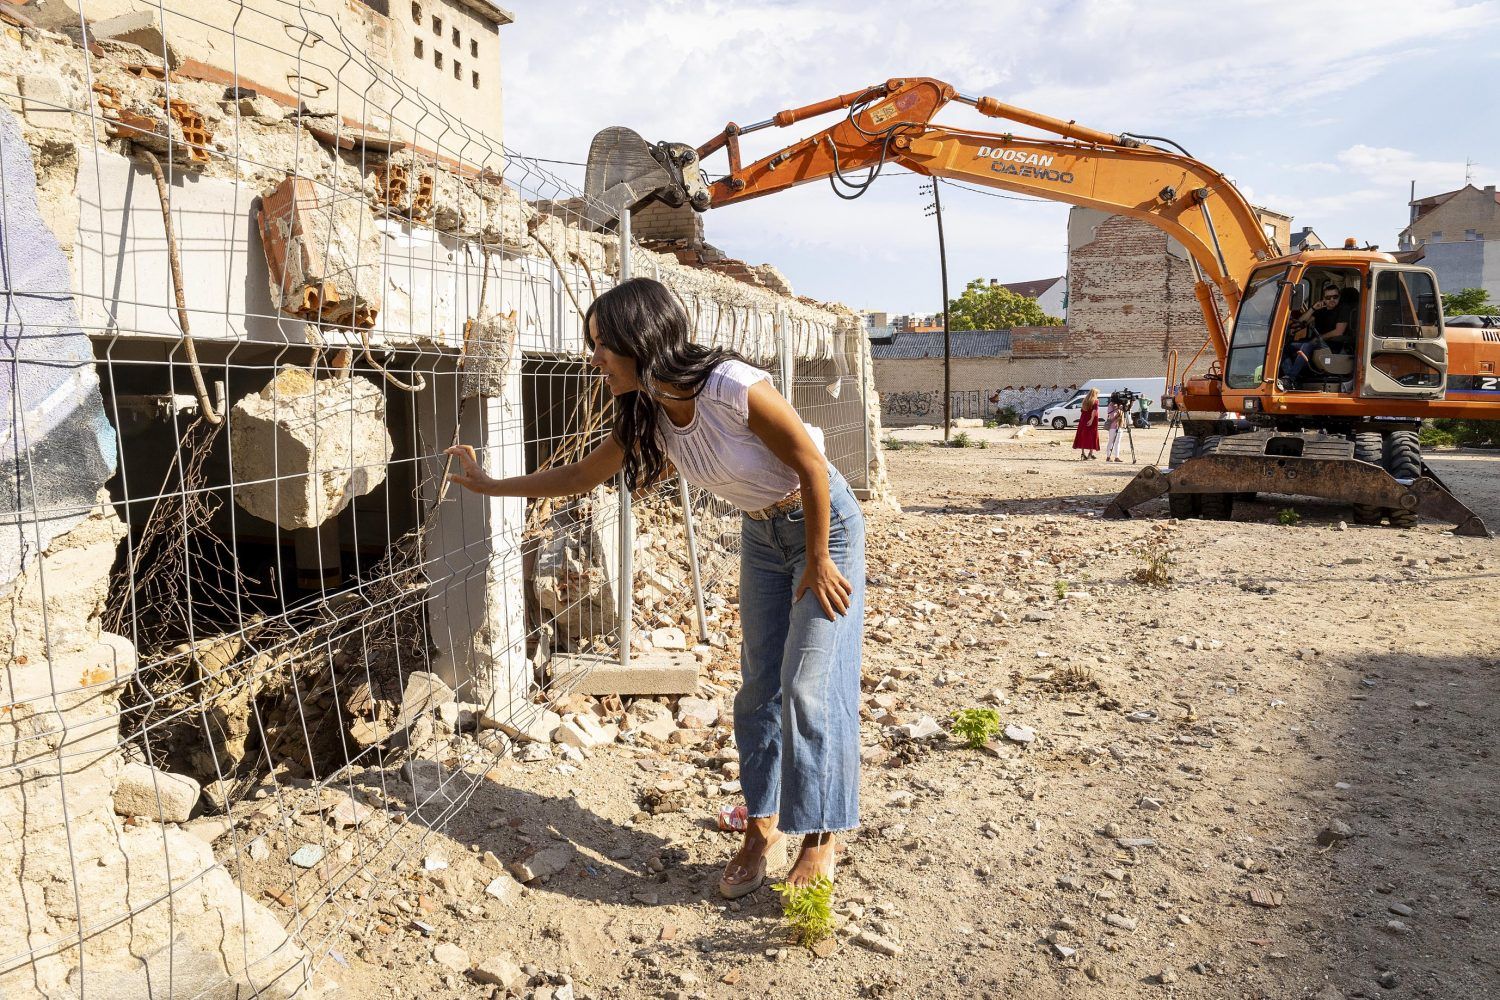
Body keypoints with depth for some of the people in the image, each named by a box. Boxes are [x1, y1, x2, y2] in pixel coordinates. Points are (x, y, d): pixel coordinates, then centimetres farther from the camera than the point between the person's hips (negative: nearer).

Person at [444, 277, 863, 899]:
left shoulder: (734, 389, -31)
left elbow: (811, 465, -23)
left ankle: (820, 843, 4)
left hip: (824, 523, -7)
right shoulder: (646, 416, -8)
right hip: (762, 533, 7)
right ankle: (763, 832, 17)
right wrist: (487, 485, 8)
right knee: (759, 686, 6)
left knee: (809, 685, -9)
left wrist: (818, 560, -16)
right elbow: (580, 476, 5)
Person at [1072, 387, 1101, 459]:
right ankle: (1091, 452, 2)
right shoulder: (1096, 401, -6)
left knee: (1083, 435, 7)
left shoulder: (1085, 400, 11)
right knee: (1092, 435, 3)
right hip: (1091, 421, -5)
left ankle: (1082, 452, 4)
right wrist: (1091, 419, -26)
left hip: (1083, 419, 5)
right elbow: (1094, 411, -20)